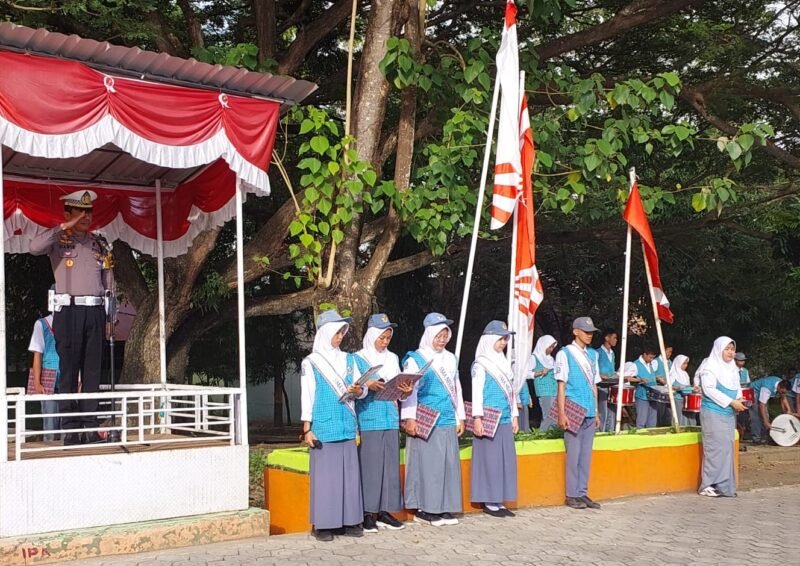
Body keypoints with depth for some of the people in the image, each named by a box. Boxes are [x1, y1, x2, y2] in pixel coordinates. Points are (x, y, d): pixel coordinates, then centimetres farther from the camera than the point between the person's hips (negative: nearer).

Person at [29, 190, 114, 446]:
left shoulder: (99, 244, 16)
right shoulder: (58, 240, 4)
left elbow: (109, 284, 17)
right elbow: (34, 247, -19)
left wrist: (109, 317, 11)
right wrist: (65, 227, -15)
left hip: (95, 311, 4)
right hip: (68, 310, -4)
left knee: (92, 372, 4)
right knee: (68, 372, -3)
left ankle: (90, 427, 8)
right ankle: (70, 429, -1)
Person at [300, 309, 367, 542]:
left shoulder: (348, 359, 12)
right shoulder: (311, 362, 0)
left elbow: (363, 389, 11)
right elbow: (307, 398, -2)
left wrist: (357, 390, -13)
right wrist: (307, 429, -7)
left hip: (347, 428, 4)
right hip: (323, 429, -4)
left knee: (349, 473, 5)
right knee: (323, 475, -3)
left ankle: (349, 521, 12)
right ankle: (322, 524, 4)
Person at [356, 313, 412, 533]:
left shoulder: (393, 359, 15)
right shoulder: (359, 358, 0)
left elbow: (399, 388, 16)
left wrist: (406, 390, -6)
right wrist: (368, 386, -24)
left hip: (391, 418, 5)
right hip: (369, 418, -5)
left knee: (390, 463, 5)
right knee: (370, 463, -6)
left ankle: (384, 511, 12)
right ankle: (368, 513, 0)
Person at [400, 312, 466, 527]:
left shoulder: (450, 359, 15)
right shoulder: (416, 359, -4)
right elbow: (409, 390, -10)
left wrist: (460, 417, 16)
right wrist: (410, 418, -18)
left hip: (448, 422, 6)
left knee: (449, 463, 6)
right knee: (426, 464, -3)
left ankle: (444, 507, 15)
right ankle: (423, 509, 5)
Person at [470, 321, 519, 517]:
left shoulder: (503, 363, 16)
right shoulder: (481, 364, -6)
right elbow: (477, 392, -11)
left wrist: (514, 416, 18)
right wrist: (477, 418, -18)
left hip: (505, 419, 7)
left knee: (506, 459, 7)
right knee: (490, 459, -4)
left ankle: (499, 501, 14)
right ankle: (489, 502, 4)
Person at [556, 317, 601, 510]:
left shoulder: (593, 354, 14)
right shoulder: (565, 354, -4)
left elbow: (594, 385, 16)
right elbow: (561, 385, -7)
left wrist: (596, 412, 14)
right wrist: (561, 413, -12)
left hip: (589, 413, 6)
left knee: (586, 454, 8)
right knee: (574, 454, -2)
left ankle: (582, 493, 15)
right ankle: (572, 495, 6)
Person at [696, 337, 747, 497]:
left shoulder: (732, 367, 13)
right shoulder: (710, 366, -10)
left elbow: (737, 387, 19)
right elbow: (709, 389, -19)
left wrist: (739, 399, -3)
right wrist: (731, 402, -21)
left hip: (729, 414, 8)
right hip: (713, 413, -8)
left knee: (727, 447, 8)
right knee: (715, 448, -8)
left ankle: (724, 484, 14)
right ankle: (708, 485, -3)